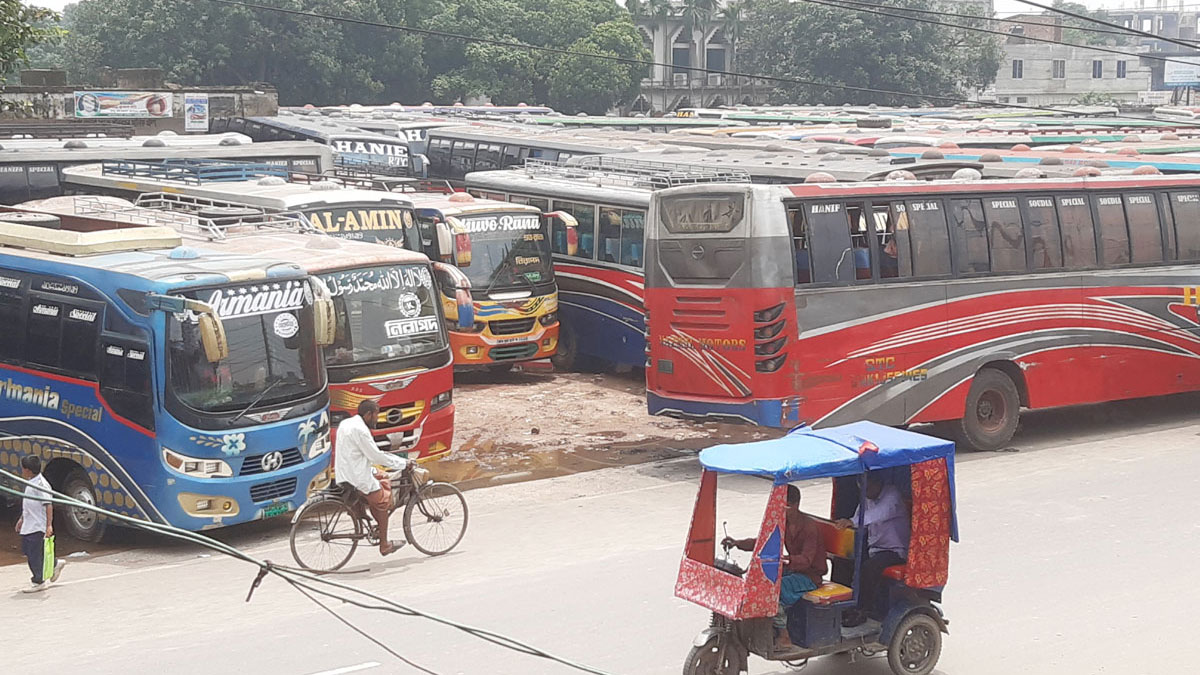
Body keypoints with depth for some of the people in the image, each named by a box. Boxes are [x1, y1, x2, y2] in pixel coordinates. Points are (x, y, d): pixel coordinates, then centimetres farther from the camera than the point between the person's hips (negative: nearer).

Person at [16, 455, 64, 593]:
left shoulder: (40, 485, -20)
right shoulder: (31, 483, 11)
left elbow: (48, 505, -24)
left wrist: (49, 525, -28)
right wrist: (22, 518, 27)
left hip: (37, 526, -10)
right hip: (28, 524, 10)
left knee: (34, 554, -3)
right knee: (27, 550, 16)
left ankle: (38, 582, 9)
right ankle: (55, 565, 30)